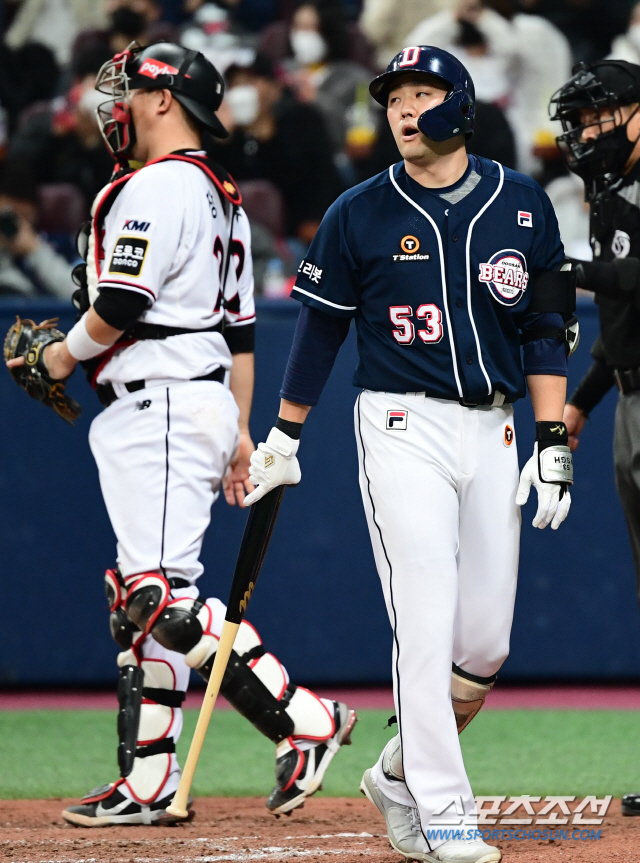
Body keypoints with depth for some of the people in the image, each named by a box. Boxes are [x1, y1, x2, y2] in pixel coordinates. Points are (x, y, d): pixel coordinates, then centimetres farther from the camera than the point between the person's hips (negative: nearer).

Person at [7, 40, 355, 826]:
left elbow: (122, 304, -19)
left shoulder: (156, 187, -12)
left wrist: (68, 352, -1)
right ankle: (147, 782, 9)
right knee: (139, 595, 9)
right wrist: (239, 430, 21)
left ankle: (303, 723, -18)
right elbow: (241, 328, 21)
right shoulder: (222, 196, 20)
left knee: (163, 592, -16)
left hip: (162, 406, -11)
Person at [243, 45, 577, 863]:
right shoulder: (359, 214, -1)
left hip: (492, 428, 3)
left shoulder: (522, 205, 4)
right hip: (402, 428, -3)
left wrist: (552, 444, 0)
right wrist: (283, 436, 9)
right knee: (426, 626, -12)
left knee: (487, 642, 3)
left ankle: (399, 773, 23)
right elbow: (320, 327, 7)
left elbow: (546, 330, 7)